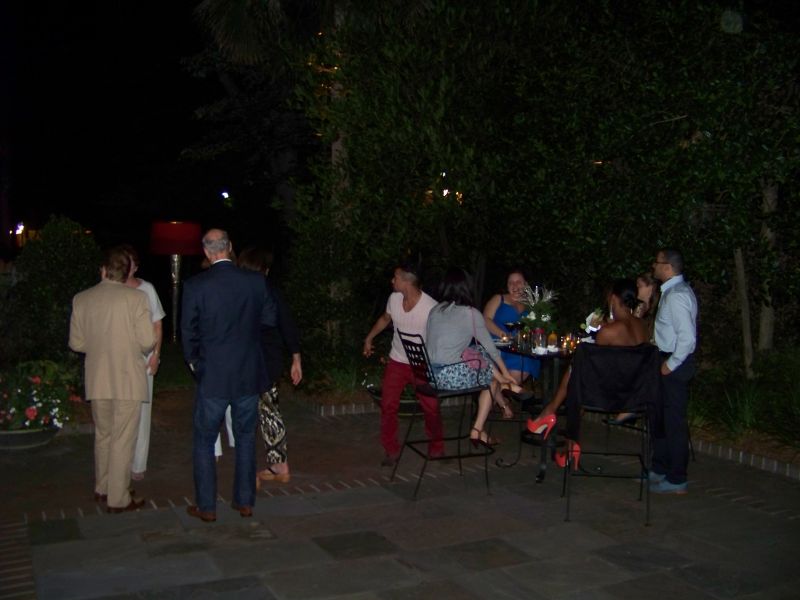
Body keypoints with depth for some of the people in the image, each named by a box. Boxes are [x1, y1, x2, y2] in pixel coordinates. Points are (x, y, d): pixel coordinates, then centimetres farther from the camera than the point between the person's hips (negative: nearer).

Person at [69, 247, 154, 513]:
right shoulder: (135, 298, -11)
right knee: (122, 441, 5)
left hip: (96, 381, 4)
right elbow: (148, 341, -13)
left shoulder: (81, 299, 1)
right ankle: (118, 499, 11)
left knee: (103, 436, 20)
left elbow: (76, 343, 5)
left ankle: (102, 489, 33)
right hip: (128, 380, -4)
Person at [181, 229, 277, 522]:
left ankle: (206, 507, 17)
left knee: (205, 441, 11)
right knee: (245, 438, 16)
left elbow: (188, 331, -4)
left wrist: (193, 361, 14)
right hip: (249, 375, 3)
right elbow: (271, 318, 6)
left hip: (212, 376, -3)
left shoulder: (195, 286, -11)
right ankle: (245, 502, 23)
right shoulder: (255, 281, -5)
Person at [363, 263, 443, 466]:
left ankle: (436, 448, 24)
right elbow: (385, 319, 15)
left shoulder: (431, 307, -21)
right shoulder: (394, 298, -6)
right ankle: (391, 451, 15)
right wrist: (369, 338, 19)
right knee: (388, 405, 0)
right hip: (397, 362, 4)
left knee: (431, 408, 1)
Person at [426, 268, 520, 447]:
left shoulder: (435, 311, 11)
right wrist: (506, 373, 23)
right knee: (493, 378, 18)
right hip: (454, 377, -6)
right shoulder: (471, 314, -5)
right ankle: (477, 430, 16)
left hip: (431, 375, 6)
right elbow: (491, 347, 4)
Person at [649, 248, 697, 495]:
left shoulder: (677, 295, -21)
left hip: (675, 365, -10)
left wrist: (670, 364, -19)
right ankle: (660, 470, 32)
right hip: (669, 361, 10)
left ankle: (676, 481, 11)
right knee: (661, 416, 19)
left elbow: (687, 338, -27)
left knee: (674, 421, -1)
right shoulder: (673, 291, 11)